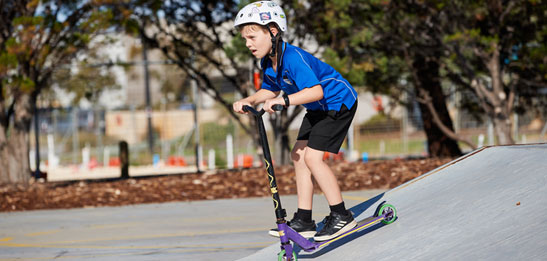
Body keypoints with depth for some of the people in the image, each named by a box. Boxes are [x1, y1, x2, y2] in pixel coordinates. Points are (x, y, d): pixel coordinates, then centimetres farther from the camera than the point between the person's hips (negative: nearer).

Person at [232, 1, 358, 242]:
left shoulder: (293, 58, -31)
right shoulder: (268, 63, -2)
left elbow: (315, 91, -41)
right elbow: (270, 91, 14)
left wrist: (283, 100, -47)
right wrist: (249, 101, -4)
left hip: (338, 102, -10)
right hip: (318, 110, 10)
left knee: (312, 156, -16)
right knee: (298, 155, 6)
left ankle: (341, 216, -9)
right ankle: (303, 220, 10)